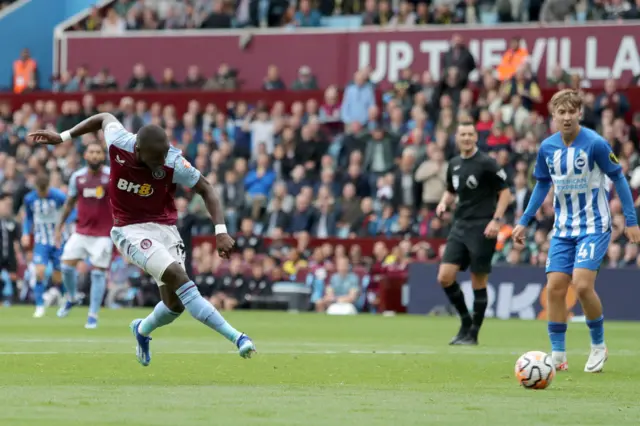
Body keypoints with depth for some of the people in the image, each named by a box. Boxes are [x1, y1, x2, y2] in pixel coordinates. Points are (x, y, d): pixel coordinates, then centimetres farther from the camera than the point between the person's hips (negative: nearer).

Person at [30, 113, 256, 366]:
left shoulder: (173, 163, -19)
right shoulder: (118, 143, -17)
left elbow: (205, 189, -6)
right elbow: (105, 118, 6)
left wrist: (220, 231, -15)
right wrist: (63, 137, 12)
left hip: (164, 228, 2)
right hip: (130, 229, -2)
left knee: (174, 304, -3)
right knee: (177, 276, -25)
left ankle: (143, 329, 35)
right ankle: (235, 337, -30)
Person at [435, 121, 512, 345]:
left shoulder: (486, 163, -8)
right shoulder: (454, 164, 11)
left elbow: (505, 192, -7)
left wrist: (496, 220, -17)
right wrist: (444, 203, 4)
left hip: (482, 228, -6)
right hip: (460, 226, 6)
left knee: (478, 282, -2)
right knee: (445, 277, -4)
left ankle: (473, 333, 8)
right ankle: (465, 322, 13)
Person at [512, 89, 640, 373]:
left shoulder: (595, 144, -15)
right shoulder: (547, 148, 0)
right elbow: (542, 185, 14)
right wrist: (525, 222, 12)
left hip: (594, 226, -5)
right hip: (563, 229, 5)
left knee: (582, 285, -18)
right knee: (555, 287, -3)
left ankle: (599, 346, 4)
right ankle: (558, 356, 6)